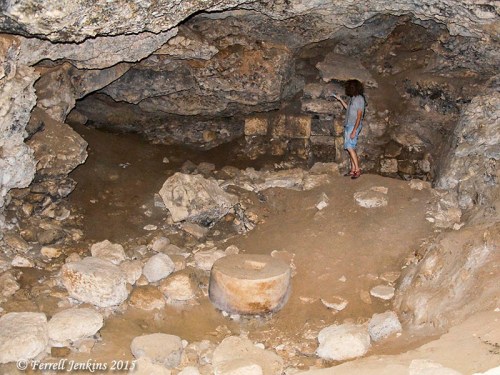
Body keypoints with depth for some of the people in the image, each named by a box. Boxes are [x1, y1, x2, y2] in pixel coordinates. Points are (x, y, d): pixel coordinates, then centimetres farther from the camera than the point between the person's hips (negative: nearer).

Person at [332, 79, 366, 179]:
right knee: (350, 148, 6)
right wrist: (340, 99, 29)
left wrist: (354, 130, -21)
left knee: (350, 147, -16)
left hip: (354, 126, -9)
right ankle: (353, 170, 8)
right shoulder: (352, 98, 13)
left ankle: (357, 169, -14)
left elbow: (359, 116, -16)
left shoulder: (359, 99, -12)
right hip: (348, 125, 9)